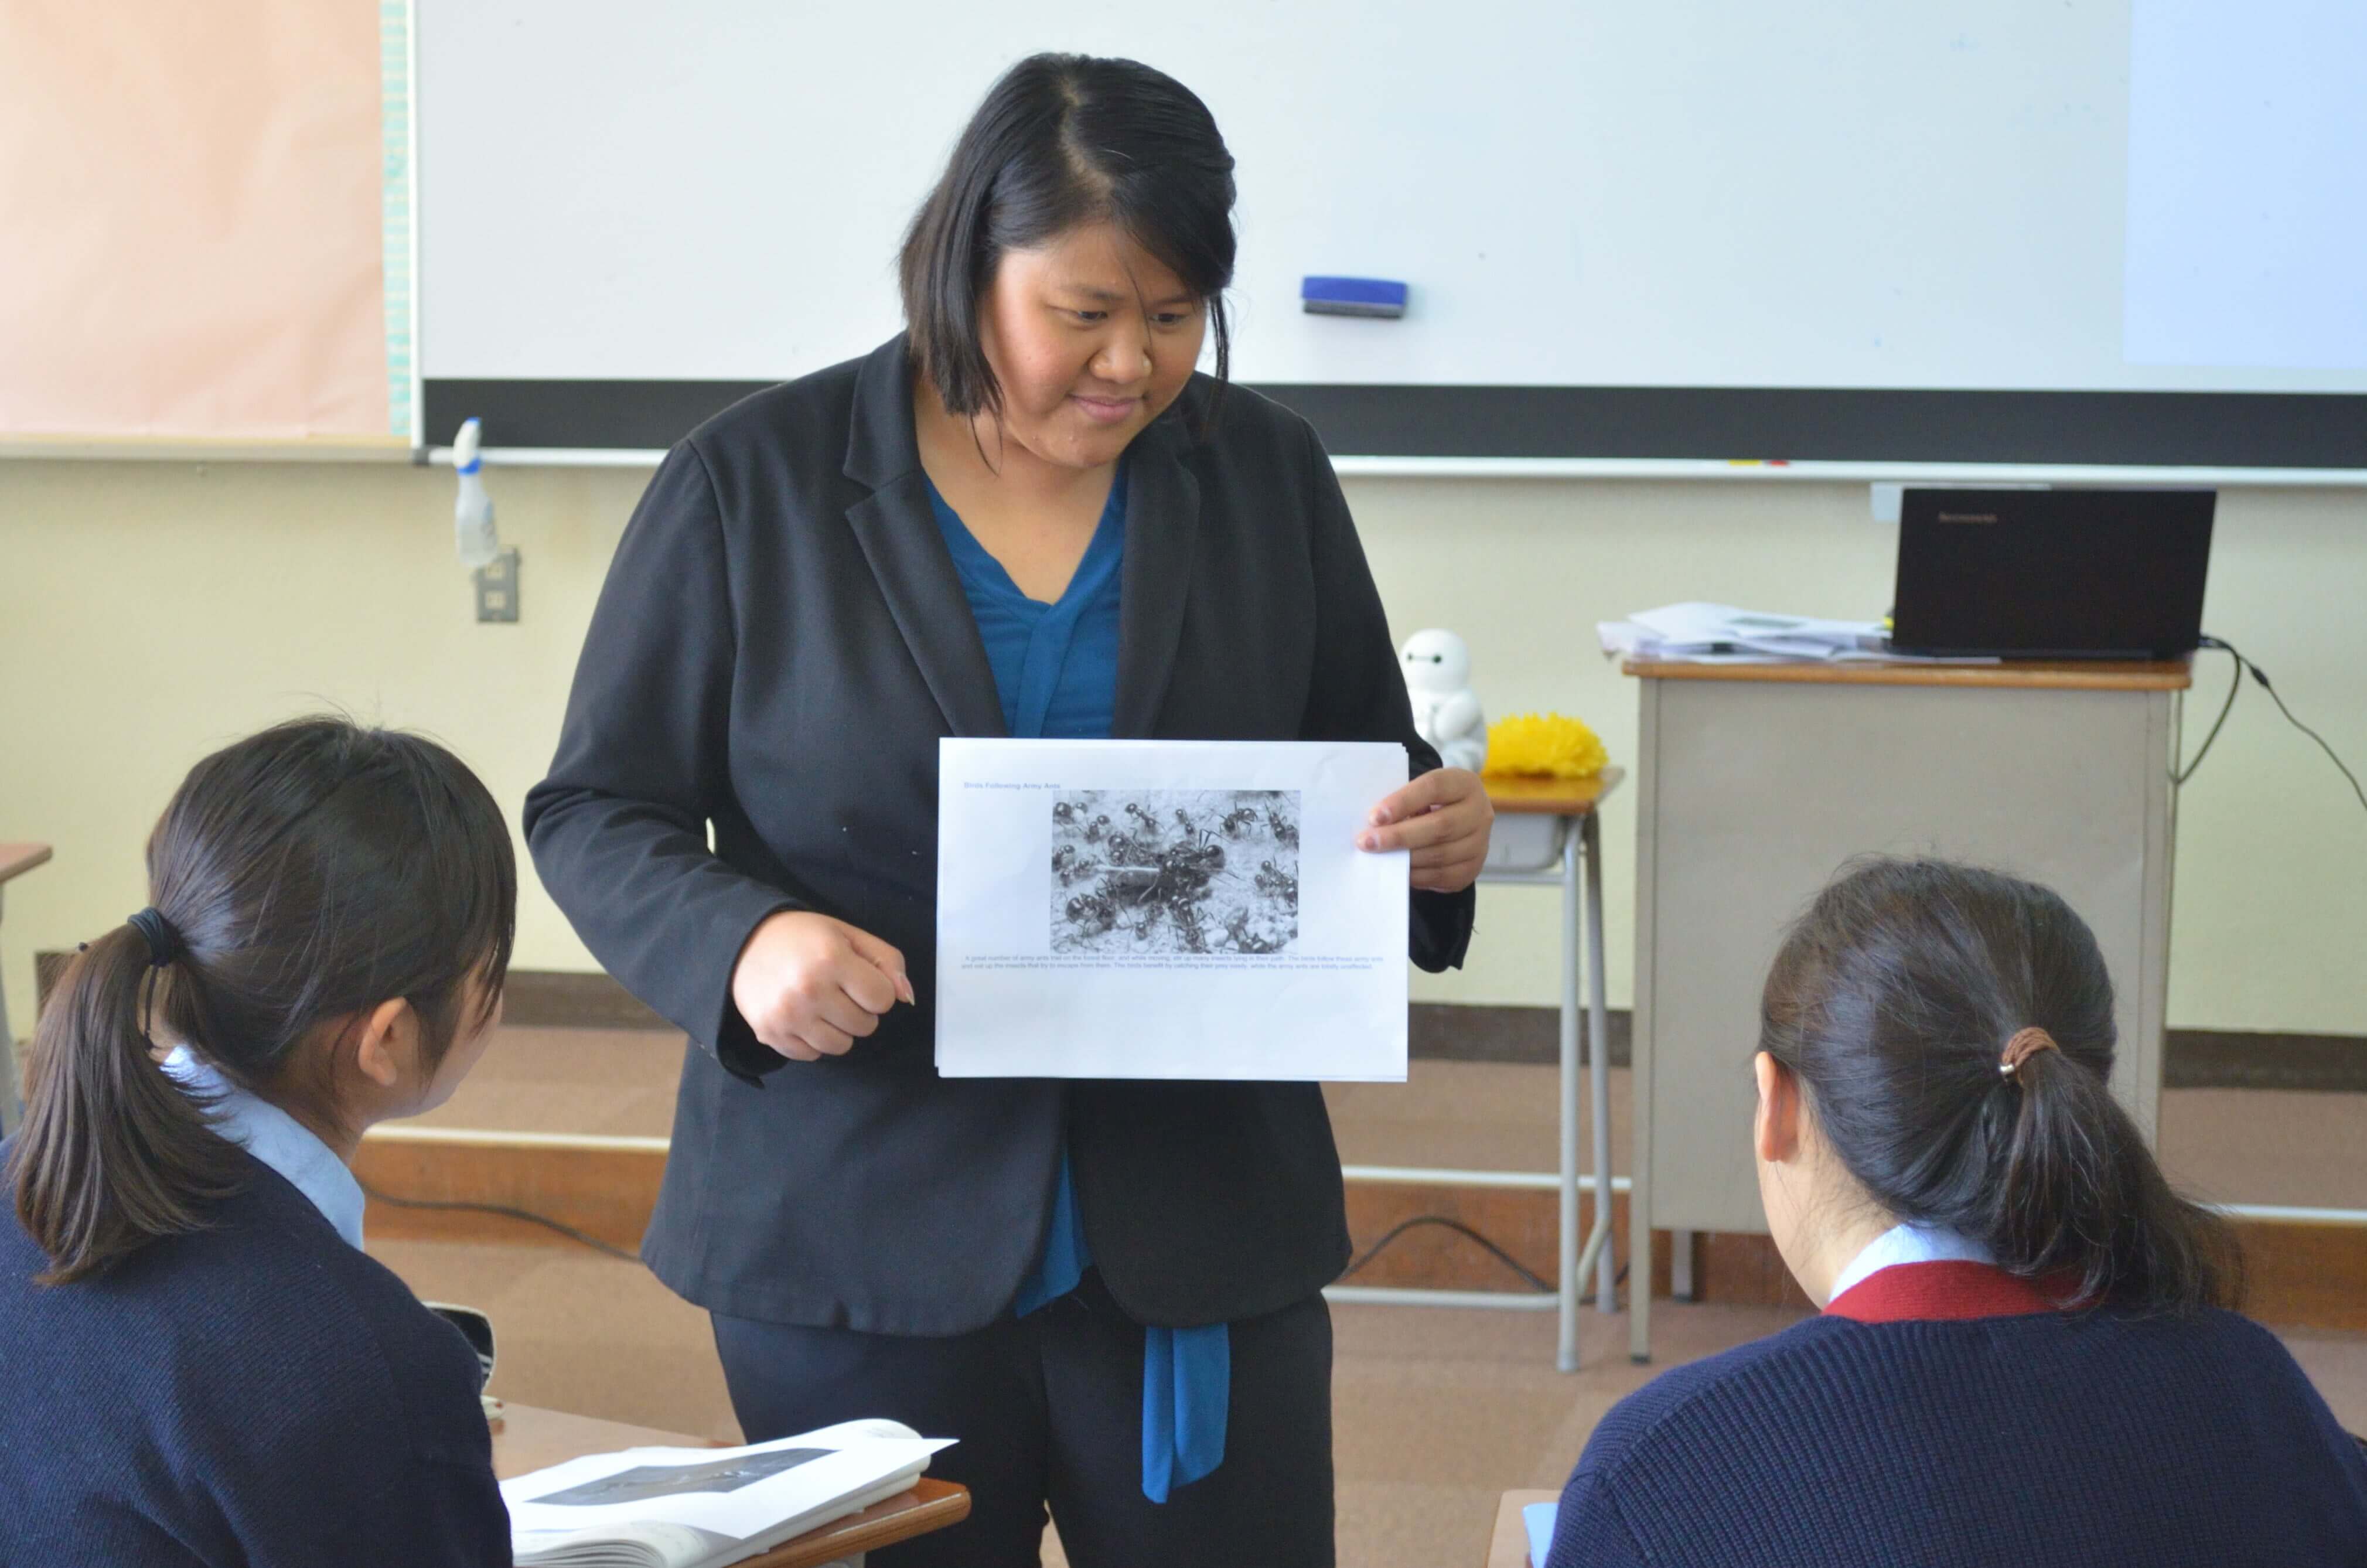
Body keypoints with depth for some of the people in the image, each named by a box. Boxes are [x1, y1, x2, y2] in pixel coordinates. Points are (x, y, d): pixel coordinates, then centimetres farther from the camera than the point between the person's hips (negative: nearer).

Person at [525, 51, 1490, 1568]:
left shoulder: (1266, 475, 6)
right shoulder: (756, 483, -2)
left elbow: (1366, 784, 14)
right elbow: (598, 812, 0)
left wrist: (1433, 844, -10)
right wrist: (742, 942, -20)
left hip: (1200, 1236, 2)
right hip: (857, 1242, -1)